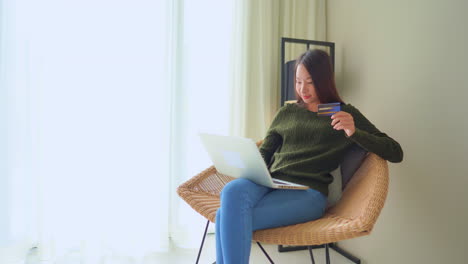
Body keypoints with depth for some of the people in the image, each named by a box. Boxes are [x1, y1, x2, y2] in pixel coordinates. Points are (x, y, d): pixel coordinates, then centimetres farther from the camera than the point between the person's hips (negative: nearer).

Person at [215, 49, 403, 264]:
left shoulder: (346, 114, 14)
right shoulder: (286, 112, 24)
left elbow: (396, 153, 7)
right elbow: (264, 153, 24)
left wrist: (354, 133, -9)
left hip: (308, 191, -4)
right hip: (270, 183, 4)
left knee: (227, 218, -29)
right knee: (232, 191, -34)